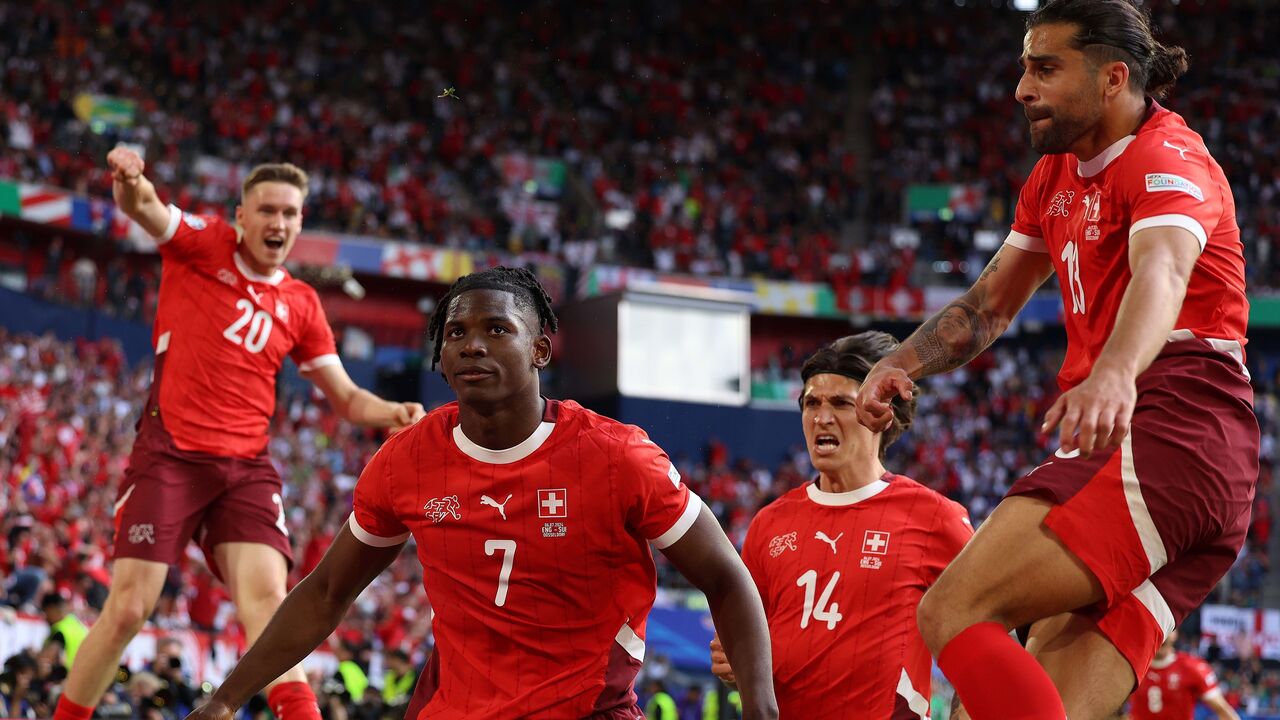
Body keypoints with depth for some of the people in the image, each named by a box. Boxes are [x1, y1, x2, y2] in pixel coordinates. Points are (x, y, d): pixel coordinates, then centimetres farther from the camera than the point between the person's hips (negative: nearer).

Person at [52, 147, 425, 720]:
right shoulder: (203, 245, 3)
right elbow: (144, 209, -17)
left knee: (267, 596, -16)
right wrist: (130, 184, -42)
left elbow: (347, 397, 17)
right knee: (127, 609, -6)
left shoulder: (301, 304, 12)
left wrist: (393, 413, -5)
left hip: (246, 468, 3)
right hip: (169, 455, -3)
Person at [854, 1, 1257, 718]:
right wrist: (902, 362, 16)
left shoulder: (1168, 159, -6)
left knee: (951, 612, -21)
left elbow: (1162, 270, -27)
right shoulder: (1058, 174, 24)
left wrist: (1114, 375, -47)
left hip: (1168, 426, -9)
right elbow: (991, 302, 34)